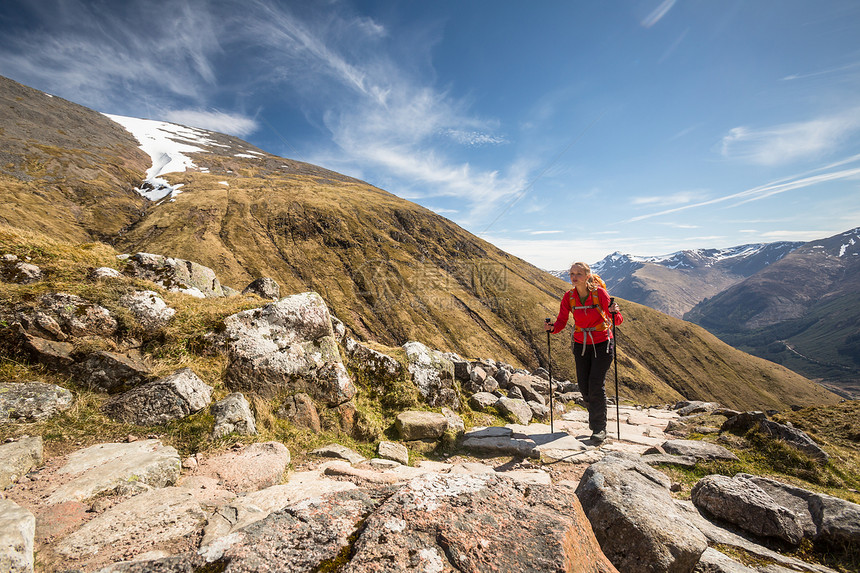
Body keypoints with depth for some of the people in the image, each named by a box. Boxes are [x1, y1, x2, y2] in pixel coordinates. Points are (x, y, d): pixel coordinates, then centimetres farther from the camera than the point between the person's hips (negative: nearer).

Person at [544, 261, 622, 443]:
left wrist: (614, 313, -37)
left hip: (602, 344, -3)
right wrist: (552, 327, -28)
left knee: (596, 385, -7)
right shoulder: (568, 296, -7)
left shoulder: (599, 293, -16)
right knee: (583, 385, 7)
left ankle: (599, 428, 9)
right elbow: (561, 321, -6)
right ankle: (594, 414, 37)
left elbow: (617, 320, -15)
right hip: (581, 344, 3)